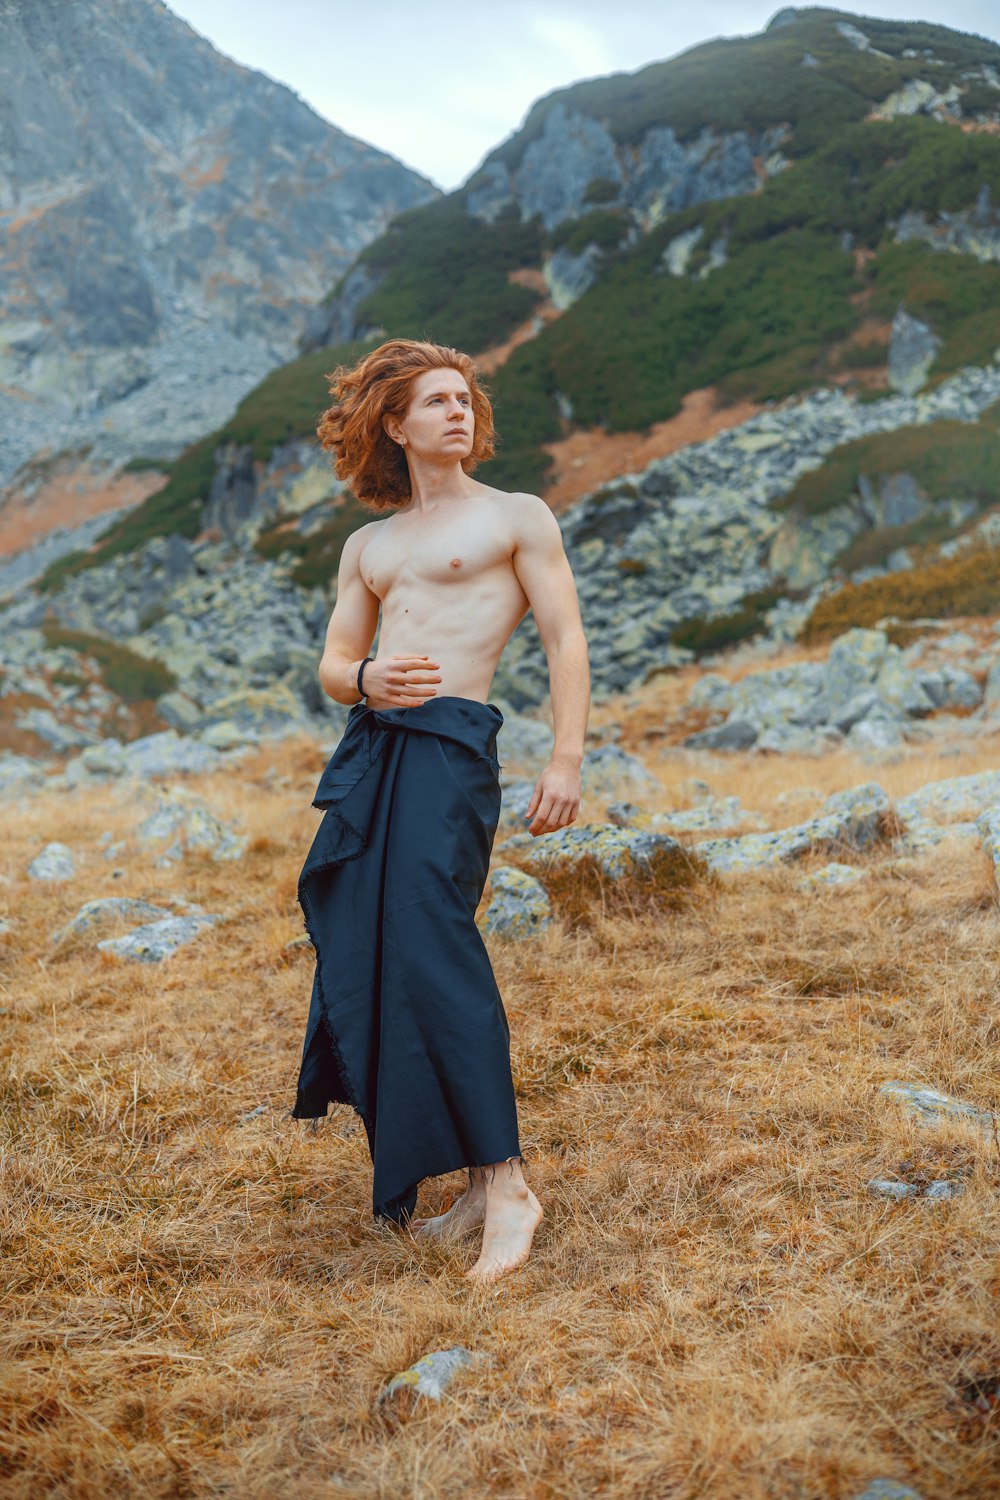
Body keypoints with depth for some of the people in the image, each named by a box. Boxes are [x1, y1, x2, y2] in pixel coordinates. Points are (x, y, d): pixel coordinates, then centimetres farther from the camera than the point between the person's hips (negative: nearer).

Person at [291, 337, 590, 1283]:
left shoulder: (517, 518, 9)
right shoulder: (367, 546, 23)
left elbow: (565, 641, 2)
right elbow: (332, 663, 19)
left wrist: (566, 760, -10)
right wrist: (365, 679, -6)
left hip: (451, 744, -6)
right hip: (368, 746, 6)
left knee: (430, 940, -20)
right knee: (365, 962, 2)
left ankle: (504, 1185, -14)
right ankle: (465, 1183, 11)